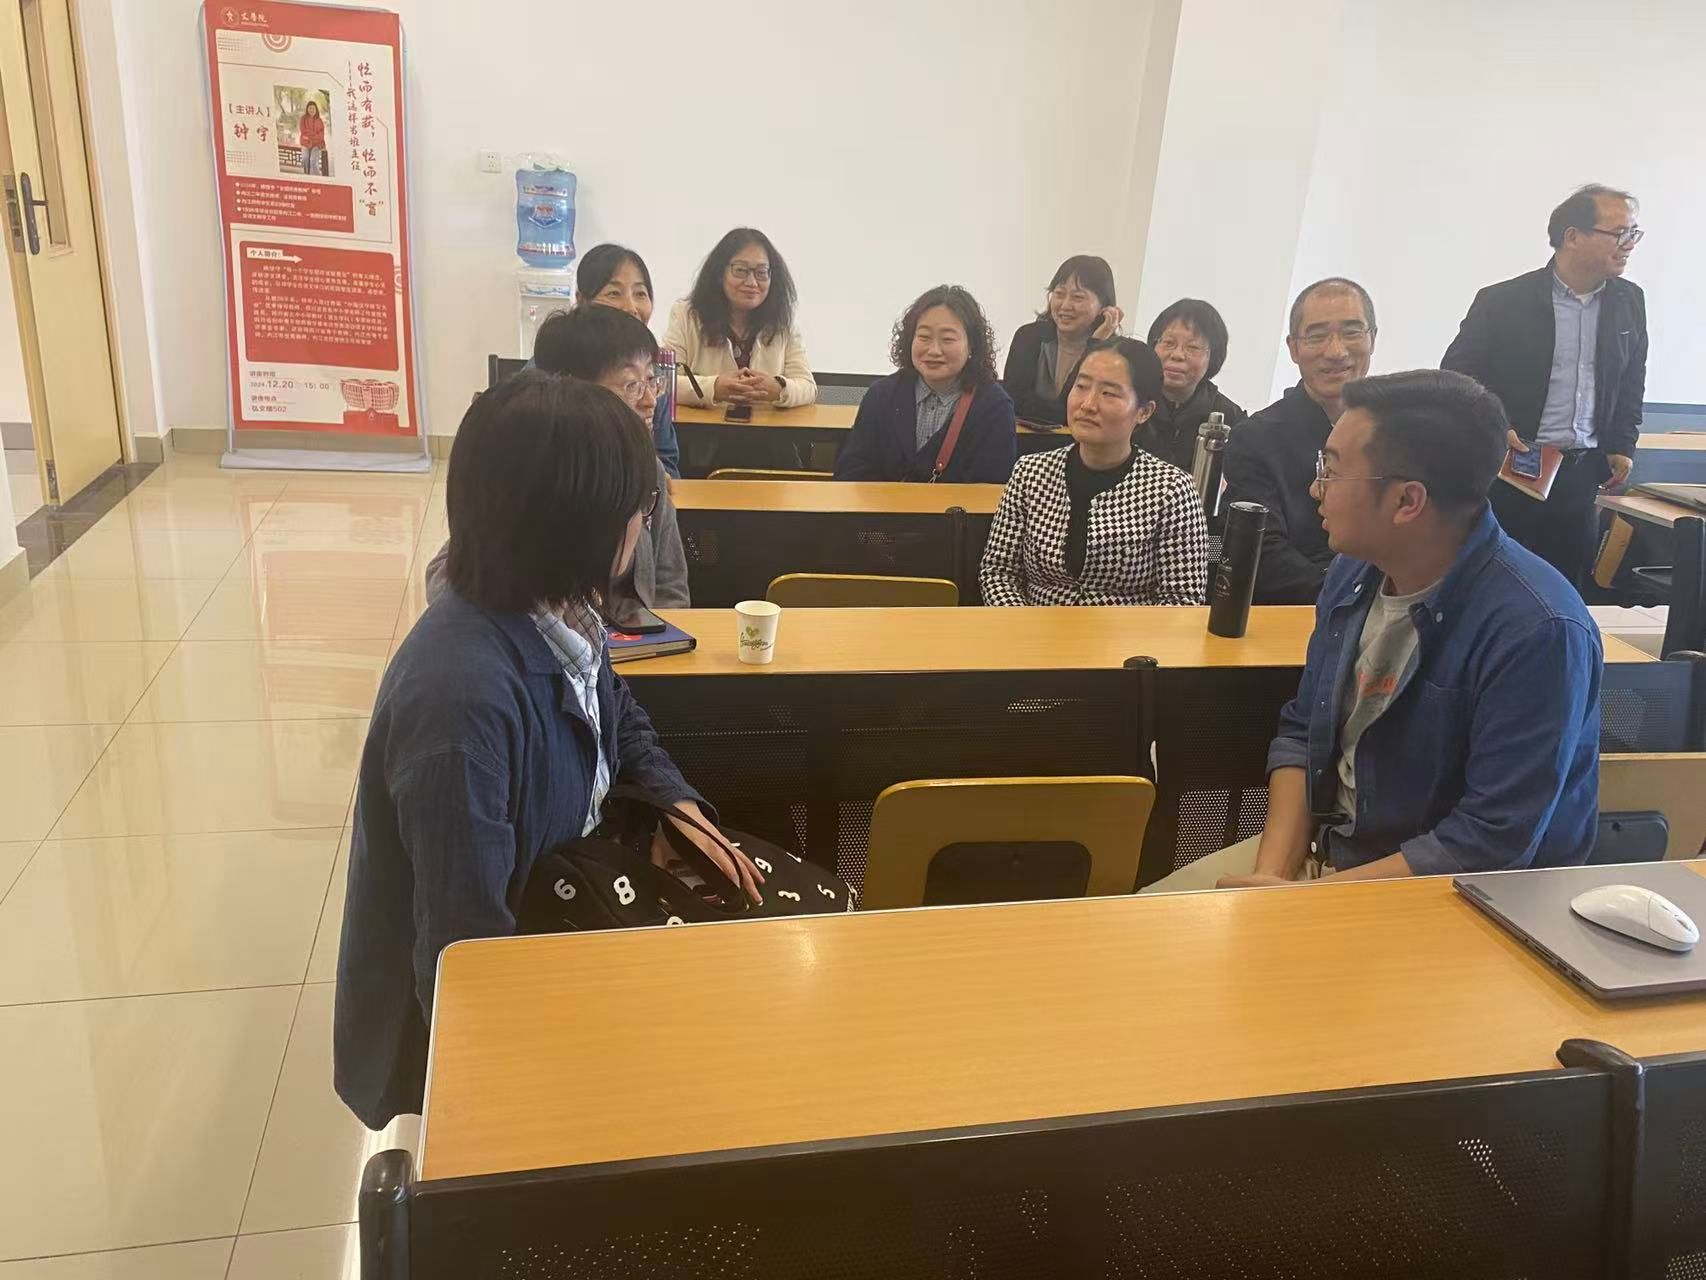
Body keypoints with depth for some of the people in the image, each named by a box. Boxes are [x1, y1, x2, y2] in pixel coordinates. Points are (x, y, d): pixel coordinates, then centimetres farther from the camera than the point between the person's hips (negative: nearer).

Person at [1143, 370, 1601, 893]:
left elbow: (1493, 843, -23)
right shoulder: (1354, 570, -1)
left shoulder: (1536, 630, -23)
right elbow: (1300, 732, 7)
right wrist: (1273, 871, -7)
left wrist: (1306, 900, -20)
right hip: (1319, 849, 6)